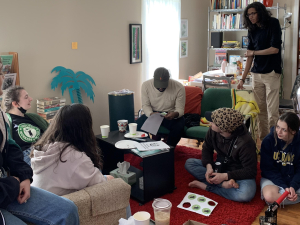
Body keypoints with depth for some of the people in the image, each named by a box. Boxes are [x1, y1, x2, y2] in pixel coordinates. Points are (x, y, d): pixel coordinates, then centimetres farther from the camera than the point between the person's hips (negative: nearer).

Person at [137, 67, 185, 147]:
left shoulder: (179, 87, -19)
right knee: (138, 124, -27)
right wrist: (151, 114, -29)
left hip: (170, 115, -1)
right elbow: (145, 105, -6)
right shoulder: (146, 85, -13)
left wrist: (175, 114, -38)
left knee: (179, 126, -33)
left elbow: (180, 109, -13)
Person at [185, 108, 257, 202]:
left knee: (246, 195, -37)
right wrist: (209, 166, -16)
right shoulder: (213, 131, -15)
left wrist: (225, 176, -27)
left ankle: (206, 186, -20)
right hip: (220, 167, 6)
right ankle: (224, 184, -24)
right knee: (189, 163, -11)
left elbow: (250, 171, -22)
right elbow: (207, 148, 3)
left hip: (240, 174, -5)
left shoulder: (245, 142, -29)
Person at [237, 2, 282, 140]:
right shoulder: (252, 30, 11)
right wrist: (243, 78, 4)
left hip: (271, 73, -5)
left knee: (272, 110, -6)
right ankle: (262, 138, 17)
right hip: (256, 74, 5)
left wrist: (254, 53, -2)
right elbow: (249, 55, 9)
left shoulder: (273, 24, -3)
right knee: (260, 109, 7)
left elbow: (275, 49, -11)